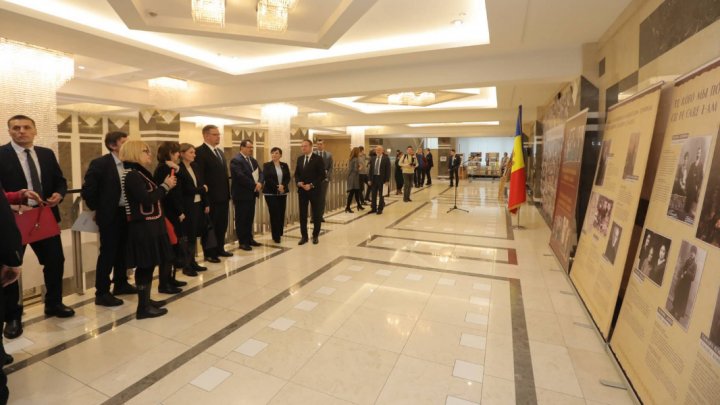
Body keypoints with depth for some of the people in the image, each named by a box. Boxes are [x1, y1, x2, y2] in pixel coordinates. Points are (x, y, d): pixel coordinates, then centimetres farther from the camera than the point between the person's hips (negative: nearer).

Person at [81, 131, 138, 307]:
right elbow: (87, 190, -12)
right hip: (110, 215, -6)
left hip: (127, 213, 6)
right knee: (107, 253, 1)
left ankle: (120, 284, 30)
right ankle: (102, 293, 12)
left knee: (122, 250, 16)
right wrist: (97, 209, -5)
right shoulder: (100, 164, -12)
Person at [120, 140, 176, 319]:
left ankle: (146, 300, 26)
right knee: (145, 266, -3)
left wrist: (166, 186, 6)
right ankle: (143, 307, 6)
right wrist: (165, 186, -13)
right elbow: (147, 200, -22)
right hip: (143, 227, -10)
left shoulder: (141, 173, 15)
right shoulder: (132, 175, -14)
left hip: (150, 225, 10)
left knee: (148, 265, 15)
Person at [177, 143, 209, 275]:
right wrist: (202, 189, -3)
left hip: (199, 204, 6)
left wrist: (206, 203, 5)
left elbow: (203, 185, 9)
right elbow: (185, 189, -16)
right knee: (189, 236, 2)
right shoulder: (178, 169, -10)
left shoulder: (195, 166, 10)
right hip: (188, 206, -6)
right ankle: (187, 266, 14)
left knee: (194, 235, 12)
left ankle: (192, 262, 24)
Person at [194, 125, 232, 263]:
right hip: (210, 197, -8)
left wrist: (227, 193, 12)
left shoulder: (220, 152, 15)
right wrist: (205, 197, -17)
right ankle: (209, 253, 17)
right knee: (210, 226, 5)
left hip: (223, 196, 8)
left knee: (222, 225, 15)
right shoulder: (199, 152, -12)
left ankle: (220, 249, 29)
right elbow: (199, 177, -16)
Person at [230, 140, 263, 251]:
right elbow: (240, 176, -22)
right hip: (242, 194, -8)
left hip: (252, 193, 8)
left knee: (250, 218, 14)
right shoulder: (236, 160, -12)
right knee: (241, 219, 2)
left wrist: (259, 183, -11)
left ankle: (249, 238, 24)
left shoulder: (253, 160, 15)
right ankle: (242, 242, 9)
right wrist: (254, 185, -16)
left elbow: (260, 173, 10)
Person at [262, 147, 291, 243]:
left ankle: (279, 233, 20)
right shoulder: (267, 165, 0)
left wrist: (283, 186, -15)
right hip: (271, 193, -4)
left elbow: (288, 178, 3)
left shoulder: (285, 165, 9)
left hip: (282, 193, 4)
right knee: (274, 214, -6)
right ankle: (276, 236, 2)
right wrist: (277, 186, -18)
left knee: (281, 214, 4)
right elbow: (267, 178, -11)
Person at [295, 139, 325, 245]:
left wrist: (312, 185, -18)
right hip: (302, 190, 4)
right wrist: (298, 182, -6)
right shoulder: (299, 159, 11)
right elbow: (296, 173, 14)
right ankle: (304, 236, 15)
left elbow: (322, 175, -10)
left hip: (314, 190, -4)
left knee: (316, 213, 6)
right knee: (302, 214, 5)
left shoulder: (318, 159, -6)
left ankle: (315, 236, 19)